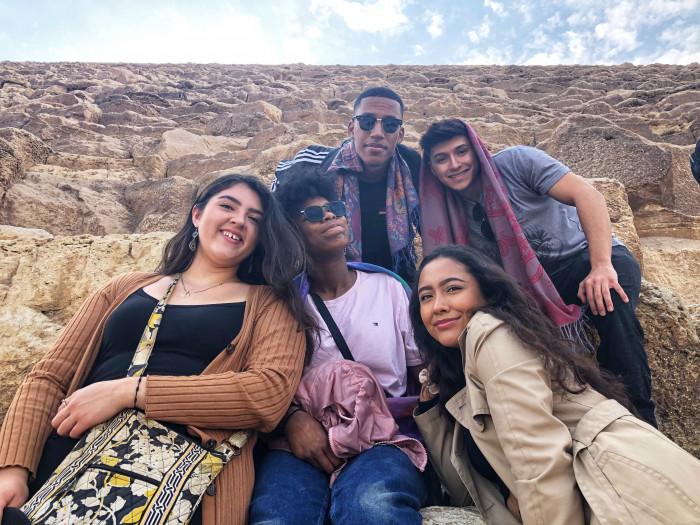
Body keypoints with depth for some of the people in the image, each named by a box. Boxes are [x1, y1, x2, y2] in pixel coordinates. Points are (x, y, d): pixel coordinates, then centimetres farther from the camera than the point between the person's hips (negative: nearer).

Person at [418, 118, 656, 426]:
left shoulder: (516, 162, -9)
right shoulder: (455, 218, 3)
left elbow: (587, 195, -19)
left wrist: (602, 266, -31)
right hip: (536, 283, 4)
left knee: (609, 304, -36)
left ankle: (640, 418, -20)